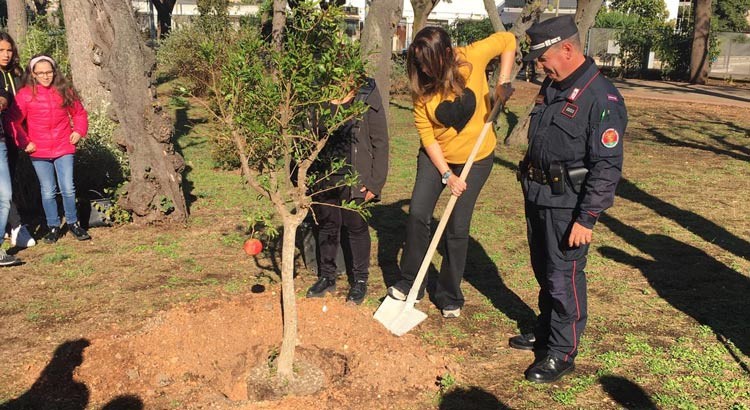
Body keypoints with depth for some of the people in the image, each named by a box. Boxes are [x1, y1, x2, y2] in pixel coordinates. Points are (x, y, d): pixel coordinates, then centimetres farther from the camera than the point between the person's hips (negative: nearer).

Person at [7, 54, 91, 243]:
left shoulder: (64, 91, 3)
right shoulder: (25, 94, -4)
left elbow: (79, 112, 15)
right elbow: (14, 121, -2)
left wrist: (79, 131, 2)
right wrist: (24, 142, -6)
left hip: (64, 149, 1)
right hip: (39, 152, -1)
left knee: (68, 188, 0)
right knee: (48, 191, 7)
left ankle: (73, 223, 18)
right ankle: (53, 227, 19)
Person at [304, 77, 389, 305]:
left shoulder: (367, 96, -7)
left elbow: (380, 142, -6)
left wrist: (376, 182, -9)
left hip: (354, 178, -3)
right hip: (322, 177, 4)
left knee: (356, 227, 8)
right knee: (326, 226, 14)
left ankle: (360, 280, 25)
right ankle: (326, 276, 30)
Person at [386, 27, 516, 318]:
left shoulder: (473, 57, -19)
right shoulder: (421, 86, -15)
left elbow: (508, 40, -2)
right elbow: (425, 133, -12)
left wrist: (503, 83, -13)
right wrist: (446, 175, -17)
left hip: (476, 156, -1)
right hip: (436, 156, 2)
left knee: (457, 229, 1)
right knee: (417, 214, -8)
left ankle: (450, 298, 16)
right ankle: (410, 284, 11)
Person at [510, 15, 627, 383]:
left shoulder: (602, 98, -19)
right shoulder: (551, 86, 8)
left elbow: (607, 168, -21)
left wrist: (586, 218, -21)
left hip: (568, 204, -8)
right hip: (537, 197, 9)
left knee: (563, 278, 1)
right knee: (543, 271, 20)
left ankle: (562, 354, 15)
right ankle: (545, 334, 37)